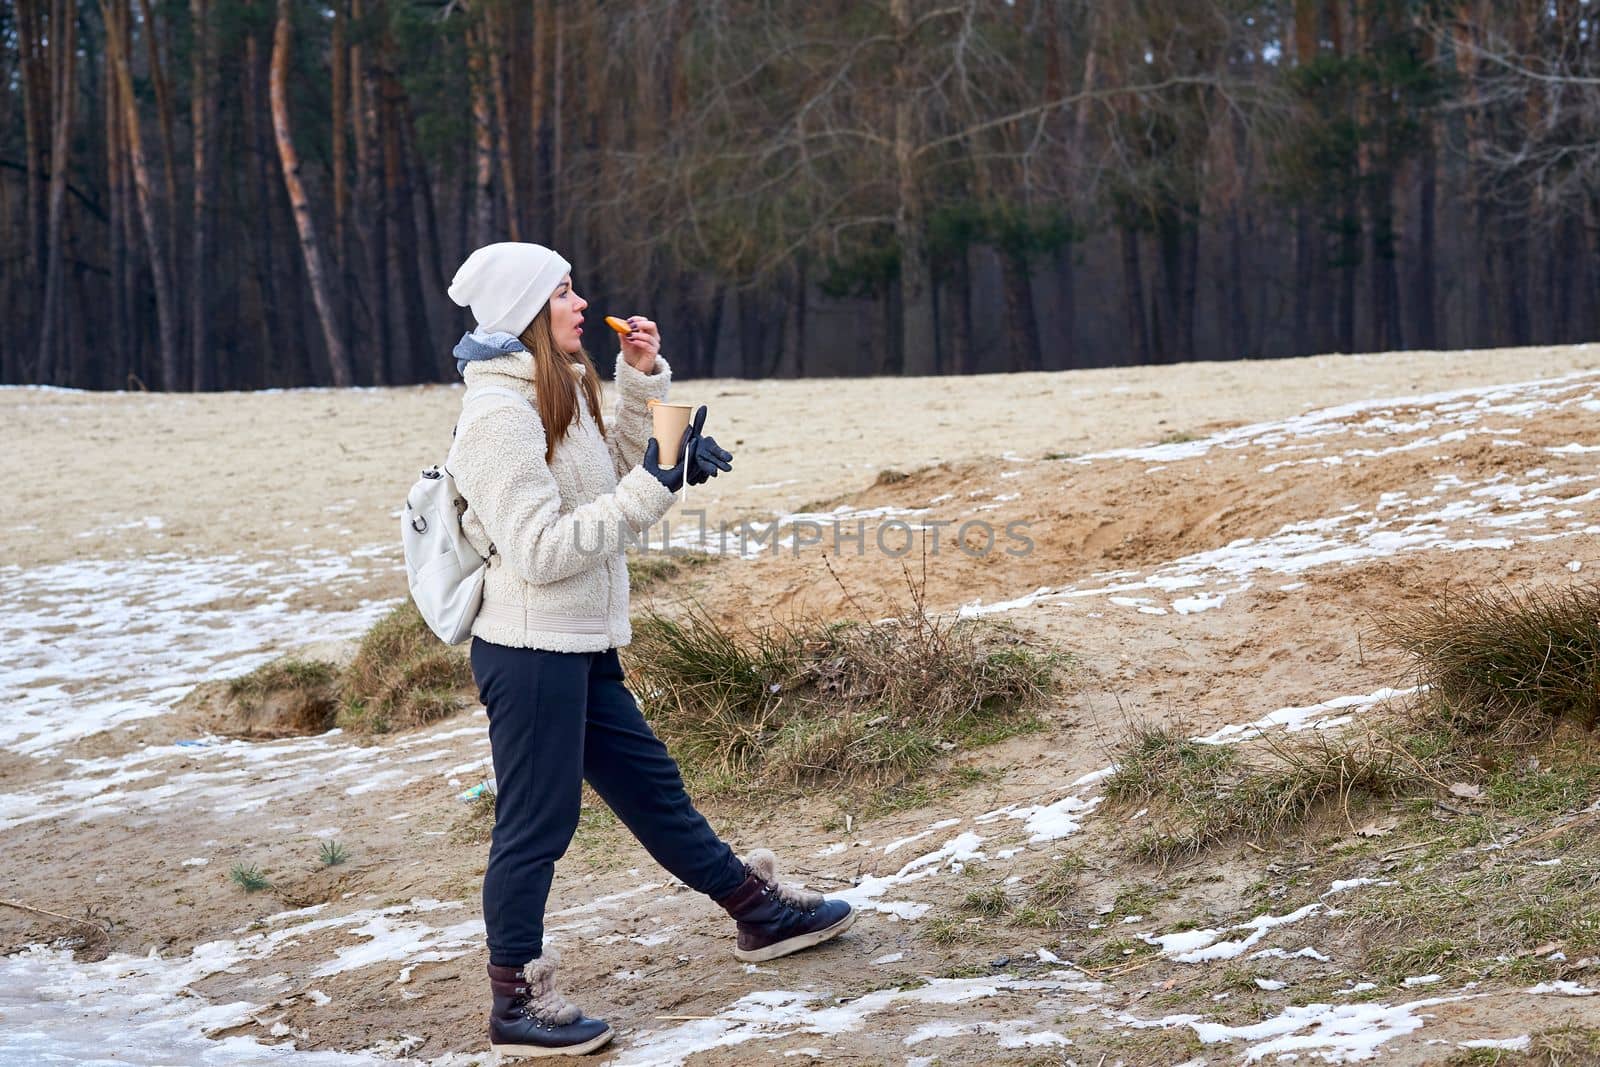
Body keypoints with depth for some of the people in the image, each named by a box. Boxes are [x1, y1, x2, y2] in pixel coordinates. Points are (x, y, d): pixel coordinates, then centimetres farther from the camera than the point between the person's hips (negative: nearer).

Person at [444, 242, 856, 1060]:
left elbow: (616, 475, 18)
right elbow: (540, 551, -24)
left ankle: (759, 910, 35)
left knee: (650, 784, 21)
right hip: (530, 650, -10)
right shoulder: (498, 415, -20)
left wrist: (642, 381, 5)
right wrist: (655, 486, -23)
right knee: (536, 824, 0)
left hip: (578, 647, 10)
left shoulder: (556, 393, 9)